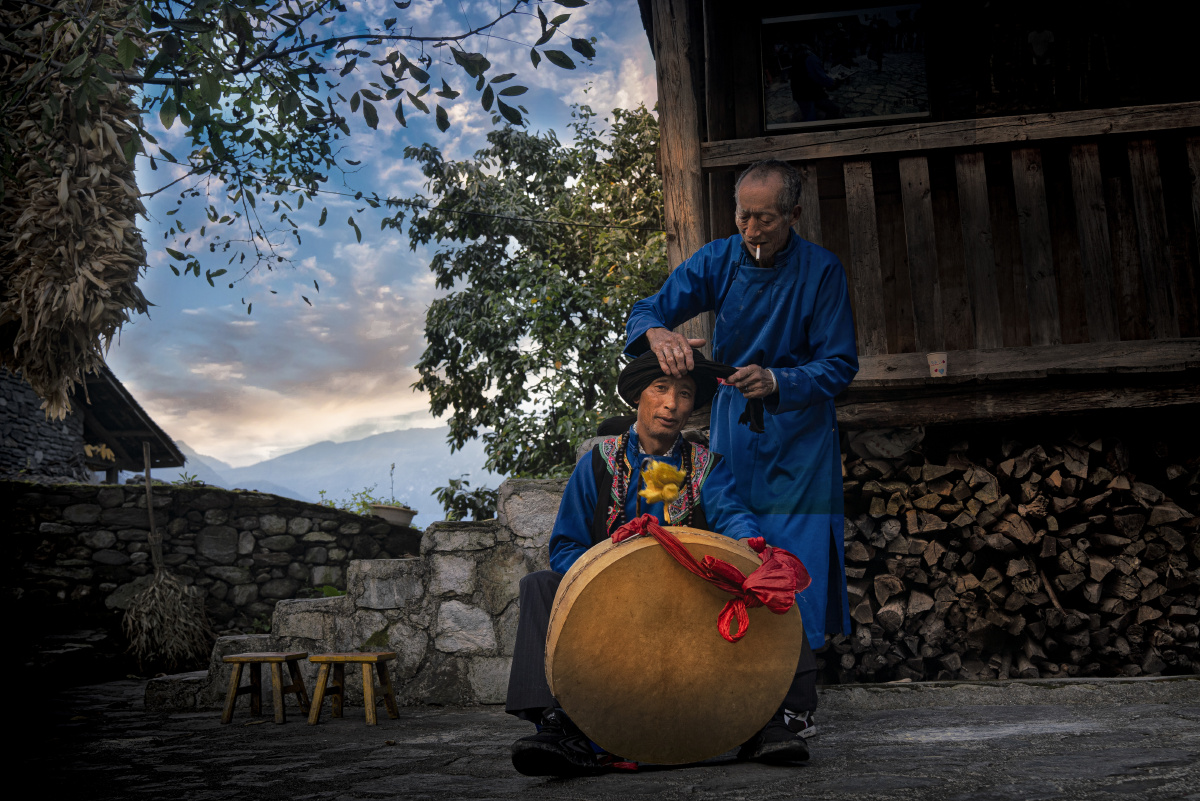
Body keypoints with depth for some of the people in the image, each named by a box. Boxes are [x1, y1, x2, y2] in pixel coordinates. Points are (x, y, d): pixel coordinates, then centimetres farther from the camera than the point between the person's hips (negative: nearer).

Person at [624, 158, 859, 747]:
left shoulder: (820, 270, -10)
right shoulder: (719, 260, -2)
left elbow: (838, 365, -9)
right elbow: (647, 309, -8)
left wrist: (776, 381, -27)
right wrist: (659, 331, -33)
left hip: (799, 434, -3)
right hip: (732, 429, 3)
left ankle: (798, 708, 1)